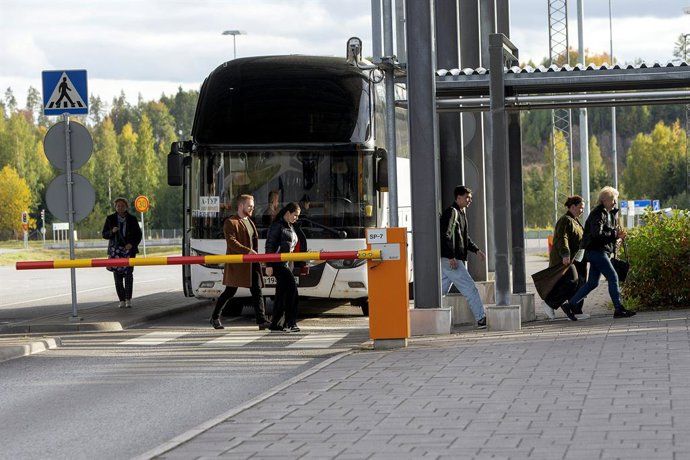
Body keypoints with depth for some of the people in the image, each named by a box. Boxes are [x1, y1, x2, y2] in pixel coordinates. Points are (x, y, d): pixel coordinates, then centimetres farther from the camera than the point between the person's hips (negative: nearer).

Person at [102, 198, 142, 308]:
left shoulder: (132, 219, 4)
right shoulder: (110, 219, 4)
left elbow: (138, 235, 7)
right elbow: (104, 234, 5)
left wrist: (132, 244, -10)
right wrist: (112, 231, -16)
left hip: (129, 249, -1)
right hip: (115, 249, 1)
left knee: (128, 273, -12)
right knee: (117, 275, -2)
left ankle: (128, 299, -8)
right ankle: (122, 300, 5)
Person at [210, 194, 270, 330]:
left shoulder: (249, 221, 20)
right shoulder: (230, 222, -7)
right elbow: (231, 242, -18)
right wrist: (247, 251, -25)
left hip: (252, 264, 7)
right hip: (236, 263, -7)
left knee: (257, 291, -2)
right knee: (230, 292, 0)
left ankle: (262, 321, -7)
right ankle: (215, 318, 15)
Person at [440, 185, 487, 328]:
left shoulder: (460, 213, 20)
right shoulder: (452, 212, -11)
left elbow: (464, 237, 29)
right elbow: (446, 235, -20)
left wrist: (476, 250, 18)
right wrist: (451, 257, -24)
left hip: (449, 259, 10)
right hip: (449, 259, -10)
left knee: (442, 289, 11)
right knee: (469, 288, -8)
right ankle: (481, 319, -7)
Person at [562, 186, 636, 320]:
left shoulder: (612, 214, 17)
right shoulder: (598, 214, -14)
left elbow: (614, 230, 22)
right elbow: (597, 234, -25)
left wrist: (619, 235, -1)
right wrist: (615, 234, -20)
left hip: (602, 252, 10)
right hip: (596, 251, -10)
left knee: (592, 283, 9)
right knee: (613, 278, -10)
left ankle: (570, 305, 14)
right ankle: (618, 309, -7)